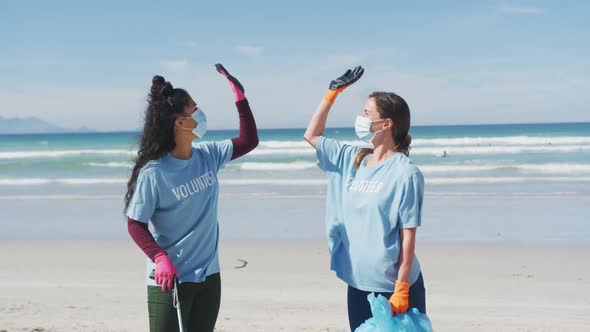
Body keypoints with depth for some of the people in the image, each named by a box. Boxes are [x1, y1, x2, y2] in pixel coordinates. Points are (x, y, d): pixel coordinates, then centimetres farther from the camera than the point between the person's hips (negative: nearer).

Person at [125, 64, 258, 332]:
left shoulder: (208, 156, 0)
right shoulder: (154, 171, -17)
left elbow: (248, 141, 13)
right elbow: (136, 224, -12)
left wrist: (240, 98, 6)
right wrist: (160, 258, -25)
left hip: (209, 276, 7)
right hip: (169, 280, -6)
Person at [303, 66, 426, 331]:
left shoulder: (405, 173, -13)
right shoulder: (352, 160, 7)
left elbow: (408, 235, -14)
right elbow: (311, 136, 19)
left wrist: (402, 288, -17)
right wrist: (332, 93, 12)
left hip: (394, 286, -6)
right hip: (357, 284, 6)